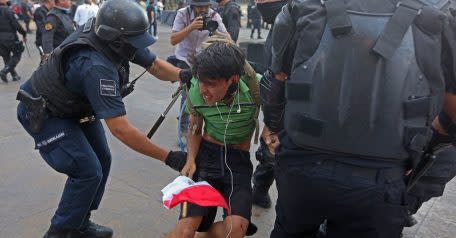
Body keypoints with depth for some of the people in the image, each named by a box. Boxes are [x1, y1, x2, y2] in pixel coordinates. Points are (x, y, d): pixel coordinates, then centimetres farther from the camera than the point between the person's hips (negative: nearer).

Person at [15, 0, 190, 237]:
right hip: (43, 115, -8)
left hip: (76, 107, 8)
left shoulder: (113, 39, -16)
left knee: (102, 161, 7)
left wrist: (182, 74, -26)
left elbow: (154, 64, -4)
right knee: (88, 172, -13)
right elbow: (120, 129, -41)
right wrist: (167, 157, -37)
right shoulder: (97, 68, -39)